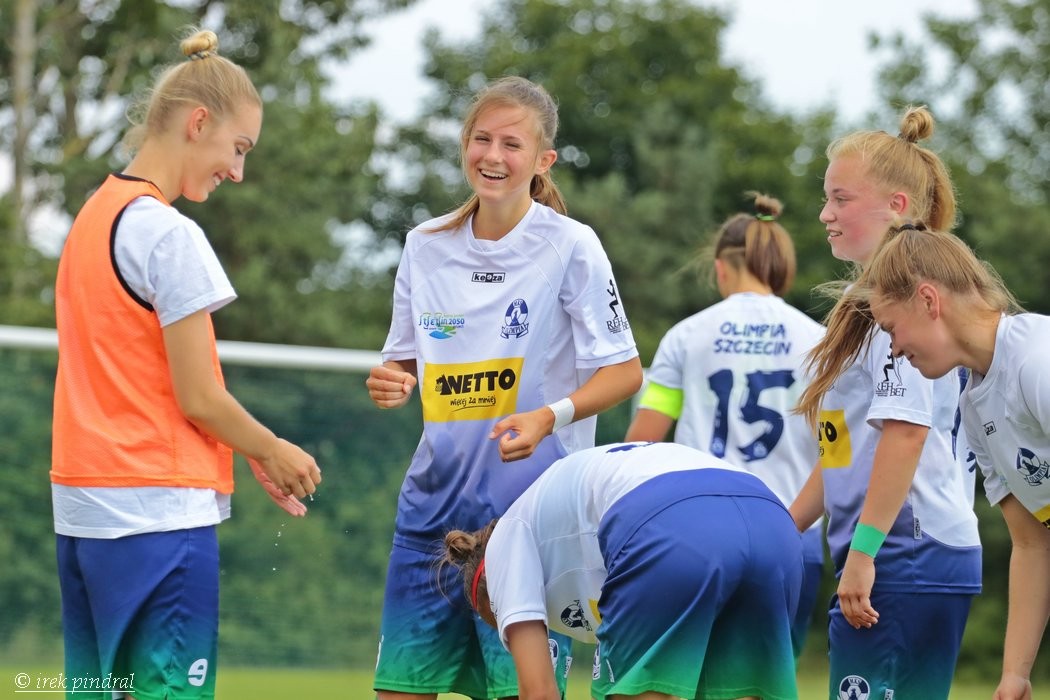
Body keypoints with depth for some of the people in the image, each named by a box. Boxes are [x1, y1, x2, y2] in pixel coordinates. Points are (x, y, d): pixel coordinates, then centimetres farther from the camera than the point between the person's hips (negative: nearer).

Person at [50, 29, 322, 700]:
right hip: (159, 513, -9)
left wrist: (253, 457, 13)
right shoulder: (170, 234, -13)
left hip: (84, 510, 9)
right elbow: (197, 398, -12)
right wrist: (275, 452, 5)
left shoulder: (94, 218, 13)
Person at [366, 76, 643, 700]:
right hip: (434, 501, 5)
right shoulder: (426, 246, 7)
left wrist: (549, 416, -23)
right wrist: (390, 384, -7)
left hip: (533, 507, -5)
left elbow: (624, 371, -7)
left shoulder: (570, 246, -7)